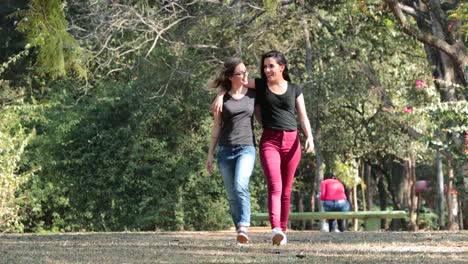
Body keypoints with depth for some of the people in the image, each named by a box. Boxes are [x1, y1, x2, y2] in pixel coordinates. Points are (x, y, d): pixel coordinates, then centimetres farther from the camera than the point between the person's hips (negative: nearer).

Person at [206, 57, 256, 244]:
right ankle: (240, 231, 11)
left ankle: (243, 228, -32)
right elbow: (216, 127, 10)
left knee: (241, 186, -25)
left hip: (246, 148, -2)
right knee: (232, 195, 3)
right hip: (225, 150, 2)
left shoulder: (253, 94, 6)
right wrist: (210, 154, 8)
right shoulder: (222, 99, 6)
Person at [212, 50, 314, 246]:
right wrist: (220, 96, -4)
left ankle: (283, 231, 16)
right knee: (275, 186, -20)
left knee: (286, 190, 6)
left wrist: (309, 137, -9)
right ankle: (275, 229, -36)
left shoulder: (294, 90, 10)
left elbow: (303, 117, 8)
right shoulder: (260, 85, 8)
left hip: (291, 141, 2)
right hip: (269, 141, -2)